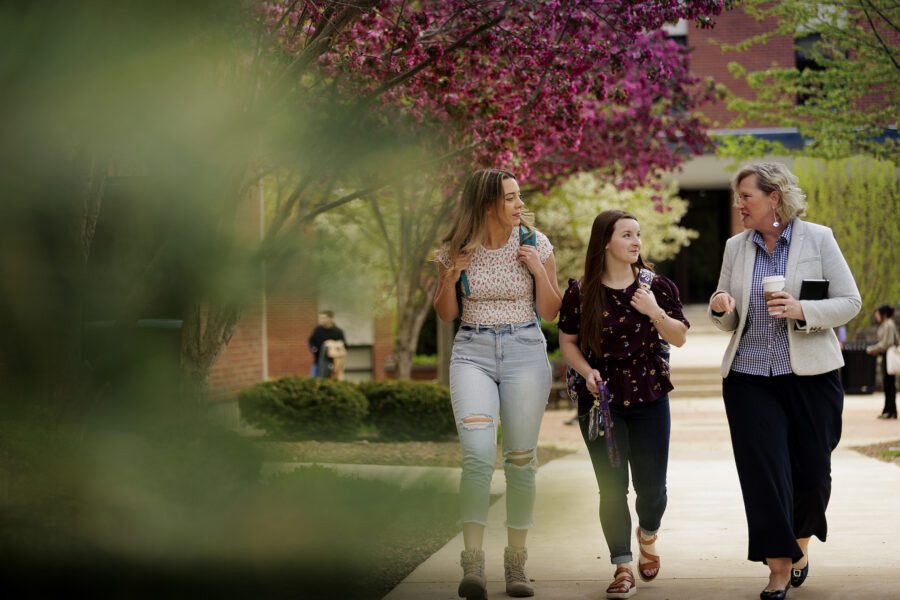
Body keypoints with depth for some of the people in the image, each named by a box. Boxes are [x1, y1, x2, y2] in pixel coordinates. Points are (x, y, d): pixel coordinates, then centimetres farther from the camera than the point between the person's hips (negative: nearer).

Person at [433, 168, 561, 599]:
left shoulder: (535, 243, 1)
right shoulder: (457, 249, 1)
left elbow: (550, 312, 5)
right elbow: (445, 314, 9)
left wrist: (539, 270, -10)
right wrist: (450, 278, -9)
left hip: (526, 352, 1)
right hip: (472, 353, -1)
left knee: (520, 459, 1)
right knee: (478, 453, -20)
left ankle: (516, 562, 13)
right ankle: (472, 564, -19)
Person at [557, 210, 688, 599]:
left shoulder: (657, 286, 0)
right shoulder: (581, 292, -4)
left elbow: (679, 338, -1)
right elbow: (568, 341, 5)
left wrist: (655, 311, -19)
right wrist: (587, 372, -12)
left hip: (649, 398, 1)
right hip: (602, 398, -1)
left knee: (651, 485, 3)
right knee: (612, 486, -4)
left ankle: (647, 535, 37)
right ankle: (622, 568, 6)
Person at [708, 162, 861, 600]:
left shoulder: (818, 239, -2)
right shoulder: (736, 247, 7)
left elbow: (849, 302, -3)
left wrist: (802, 311, -19)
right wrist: (720, 309, -11)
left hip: (811, 376, -2)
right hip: (750, 378, 2)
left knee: (811, 470, 6)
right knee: (763, 474, -5)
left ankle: (800, 542, 34)